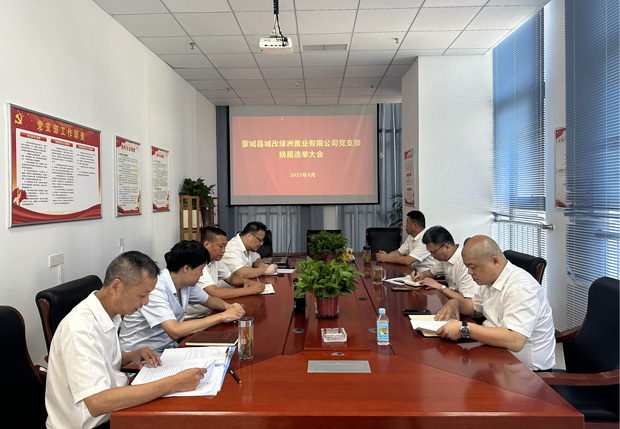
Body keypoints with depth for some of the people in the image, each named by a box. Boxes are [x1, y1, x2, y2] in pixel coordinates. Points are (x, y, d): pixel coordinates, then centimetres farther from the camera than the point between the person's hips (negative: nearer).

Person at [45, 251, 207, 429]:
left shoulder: (110, 315, 2)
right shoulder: (79, 329, -25)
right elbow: (97, 403, -34)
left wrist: (131, 356, -2)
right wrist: (172, 384, -34)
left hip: (110, 411, 8)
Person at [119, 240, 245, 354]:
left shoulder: (187, 284, -1)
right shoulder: (154, 289, -25)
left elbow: (208, 300, 18)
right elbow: (175, 331, -35)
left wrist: (227, 306, -5)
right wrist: (222, 316, -28)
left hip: (169, 346, 8)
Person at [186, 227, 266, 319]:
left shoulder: (216, 259, 5)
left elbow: (230, 278, 19)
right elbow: (214, 293, -28)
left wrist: (245, 281, -4)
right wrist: (250, 290, -24)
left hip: (208, 313, 8)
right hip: (191, 319, -8)